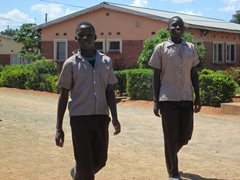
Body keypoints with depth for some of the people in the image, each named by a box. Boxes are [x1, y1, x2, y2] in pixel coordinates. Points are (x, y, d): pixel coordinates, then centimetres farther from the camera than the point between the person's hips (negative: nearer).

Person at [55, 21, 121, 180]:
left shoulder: (106, 61, 5)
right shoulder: (71, 64, -2)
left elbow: (109, 92, 8)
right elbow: (64, 96, 0)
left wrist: (115, 118, -5)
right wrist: (59, 128, -3)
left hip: (101, 117, 3)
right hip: (80, 118, -3)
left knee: (100, 160, 11)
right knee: (84, 164, -1)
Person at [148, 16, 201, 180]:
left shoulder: (191, 48, 8)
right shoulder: (161, 48, -2)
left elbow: (194, 74, 13)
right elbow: (156, 76, 0)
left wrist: (198, 97, 8)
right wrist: (156, 101, -4)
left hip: (187, 98, 4)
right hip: (168, 99, -3)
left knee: (186, 135, 7)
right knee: (171, 137, 0)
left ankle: (171, 154, 38)